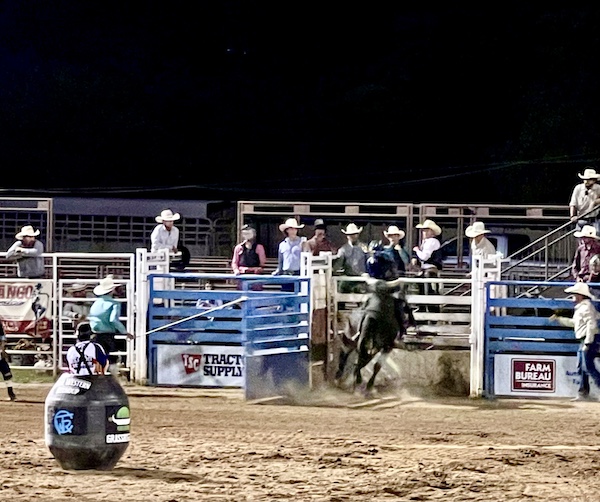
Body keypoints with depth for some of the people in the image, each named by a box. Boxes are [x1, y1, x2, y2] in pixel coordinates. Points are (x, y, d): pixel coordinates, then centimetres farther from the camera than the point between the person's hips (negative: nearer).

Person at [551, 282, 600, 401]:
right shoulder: (580, 308, 19)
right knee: (581, 369, 12)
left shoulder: (586, 307, -13)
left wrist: (588, 343, -25)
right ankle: (583, 394, 15)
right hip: (584, 342, 11)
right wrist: (558, 319, 33)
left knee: (588, 367, -16)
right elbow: (574, 322, 34)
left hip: (589, 340, -11)